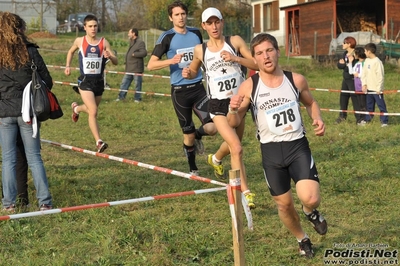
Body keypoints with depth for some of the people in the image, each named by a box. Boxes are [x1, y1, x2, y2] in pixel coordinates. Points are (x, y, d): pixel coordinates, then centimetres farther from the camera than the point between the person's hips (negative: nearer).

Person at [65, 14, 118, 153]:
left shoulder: (103, 42, -3)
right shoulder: (79, 41, -2)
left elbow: (116, 62, -5)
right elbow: (71, 51, 21)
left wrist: (110, 56, -26)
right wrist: (68, 65, 11)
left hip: (99, 81, 3)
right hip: (85, 81, -3)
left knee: (92, 110, 22)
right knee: (93, 112, -17)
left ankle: (76, 108, 56)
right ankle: (98, 142, -15)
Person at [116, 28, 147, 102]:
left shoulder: (140, 43, -12)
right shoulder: (132, 43, 18)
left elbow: (144, 53, -23)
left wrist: (134, 54, -18)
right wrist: (126, 60, 16)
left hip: (137, 69, -9)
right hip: (129, 69, 9)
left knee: (137, 84, 0)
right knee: (124, 83, 8)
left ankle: (137, 98, 9)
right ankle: (121, 97, 11)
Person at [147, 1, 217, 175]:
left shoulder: (196, 33, 6)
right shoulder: (167, 37, -6)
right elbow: (151, 65, -11)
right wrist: (171, 61, -25)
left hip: (198, 87, 3)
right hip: (179, 90, -3)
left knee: (211, 128, -12)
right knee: (188, 134, 5)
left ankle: (198, 135, 24)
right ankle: (193, 169, 26)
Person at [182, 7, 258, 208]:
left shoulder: (235, 41, -2)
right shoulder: (200, 50, 1)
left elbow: (257, 64, -6)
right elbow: (194, 71, 18)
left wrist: (235, 58, -20)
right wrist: (188, 73, -5)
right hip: (218, 105, -2)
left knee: (233, 144, 22)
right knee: (237, 148, -17)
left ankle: (215, 159, 57)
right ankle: (245, 193, -11)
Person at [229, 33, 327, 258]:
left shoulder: (296, 80, -2)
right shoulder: (249, 87, -6)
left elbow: (311, 103, 17)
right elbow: (234, 123, -2)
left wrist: (318, 120, -3)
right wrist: (234, 110, -25)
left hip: (298, 146, 0)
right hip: (271, 151, 1)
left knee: (310, 198, -19)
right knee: (284, 204, 11)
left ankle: (311, 212, 20)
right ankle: (302, 239, 41)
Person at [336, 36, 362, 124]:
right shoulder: (345, 53, 11)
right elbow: (339, 65, 6)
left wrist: (344, 64, -10)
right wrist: (346, 65, -14)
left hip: (353, 80, -8)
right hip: (345, 79, 8)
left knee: (355, 98, -5)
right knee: (343, 97, 14)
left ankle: (359, 118, 1)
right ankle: (342, 116, 28)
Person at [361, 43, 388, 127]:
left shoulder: (377, 62, -15)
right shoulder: (367, 61, 8)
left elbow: (380, 76, -16)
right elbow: (364, 73, 13)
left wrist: (379, 88, -17)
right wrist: (364, 84, 3)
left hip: (377, 89, -7)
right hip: (369, 88, 7)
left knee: (381, 105, -2)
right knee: (369, 105, 16)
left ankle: (384, 121, 2)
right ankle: (367, 119, 24)